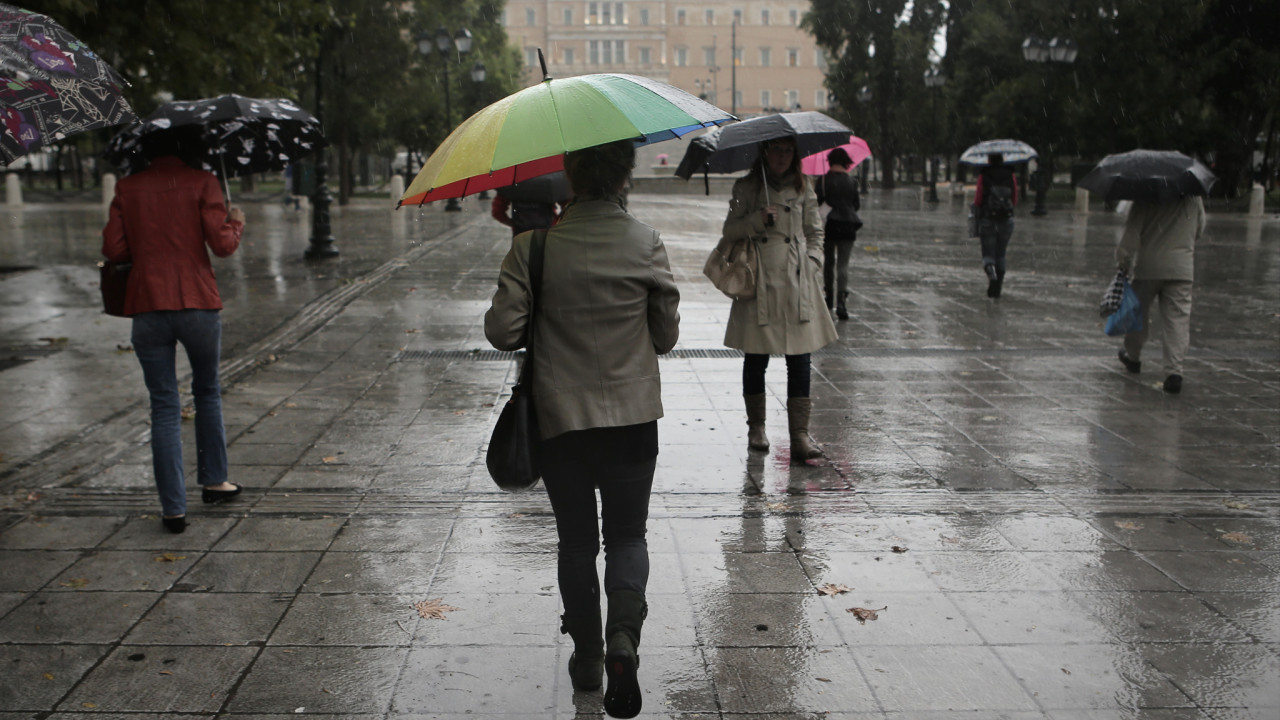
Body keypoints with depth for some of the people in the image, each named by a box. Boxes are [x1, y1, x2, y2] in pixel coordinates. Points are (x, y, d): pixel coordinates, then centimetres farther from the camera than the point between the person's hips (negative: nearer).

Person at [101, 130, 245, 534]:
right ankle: (213, 481, 30)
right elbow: (222, 244, -8)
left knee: (164, 408, 6)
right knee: (207, 393, 21)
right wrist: (236, 223, 12)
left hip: (147, 308, 1)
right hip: (198, 305, -1)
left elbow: (113, 250, 1)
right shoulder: (201, 183, -3)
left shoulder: (128, 188, 5)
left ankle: (173, 508, 5)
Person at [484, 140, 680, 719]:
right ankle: (623, 637, -7)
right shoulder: (645, 244, -6)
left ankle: (586, 657, 26)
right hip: (632, 416, 0)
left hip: (559, 417, 0)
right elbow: (667, 335, 1)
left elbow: (502, 331, -10)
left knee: (576, 541, 16)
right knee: (627, 536, 14)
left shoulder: (535, 244, -9)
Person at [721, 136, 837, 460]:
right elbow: (730, 231, 3)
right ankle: (756, 426, 21)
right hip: (759, 283, -1)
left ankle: (800, 435, -2)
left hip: (797, 283, 1)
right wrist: (757, 219, -12)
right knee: (755, 359, 3)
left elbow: (814, 233, 18)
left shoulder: (802, 189, 12)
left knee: (799, 360, -4)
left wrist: (812, 263, 4)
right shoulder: (746, 188, 6)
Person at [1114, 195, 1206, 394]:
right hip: (1182, 269, 2)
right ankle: (1174, 372, -11)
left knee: (1139, 312, 18)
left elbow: (1132, 231, -12)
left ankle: (1133, 357, 35)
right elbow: (1199, 230, 14)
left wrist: (1123, 260, -4)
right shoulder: (1194, 198, 3)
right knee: (1177, 320, -1)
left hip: (1148, 267, -2)